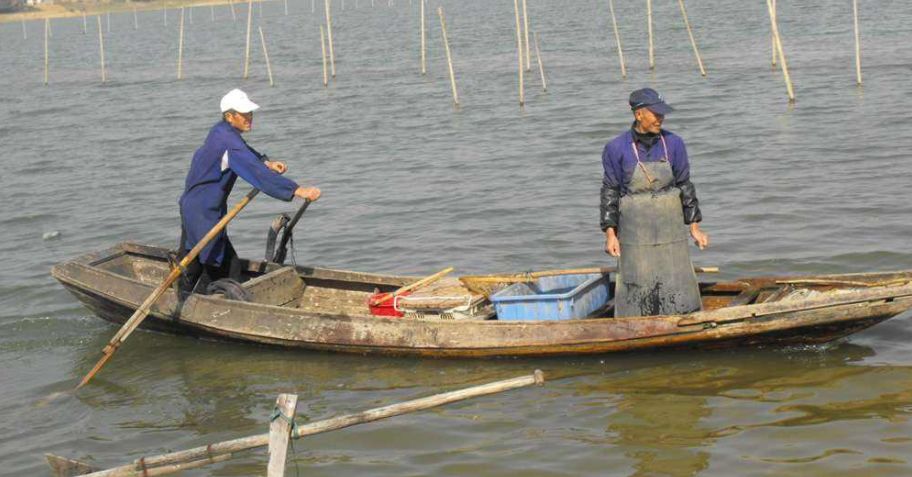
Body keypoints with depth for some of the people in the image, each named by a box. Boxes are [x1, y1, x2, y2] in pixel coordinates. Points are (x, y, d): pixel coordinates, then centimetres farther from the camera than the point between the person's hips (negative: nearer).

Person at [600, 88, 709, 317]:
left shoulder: (673, 144, 2)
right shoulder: (617, 149, -4)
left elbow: (685, 185, 8)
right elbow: (610, 191, 1)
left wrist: (694, 227, 7)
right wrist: (610, 233, -4)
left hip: (671, 232, 2)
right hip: (635, 234, -2)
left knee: (677, 288, 2)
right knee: (636, 290, 1)